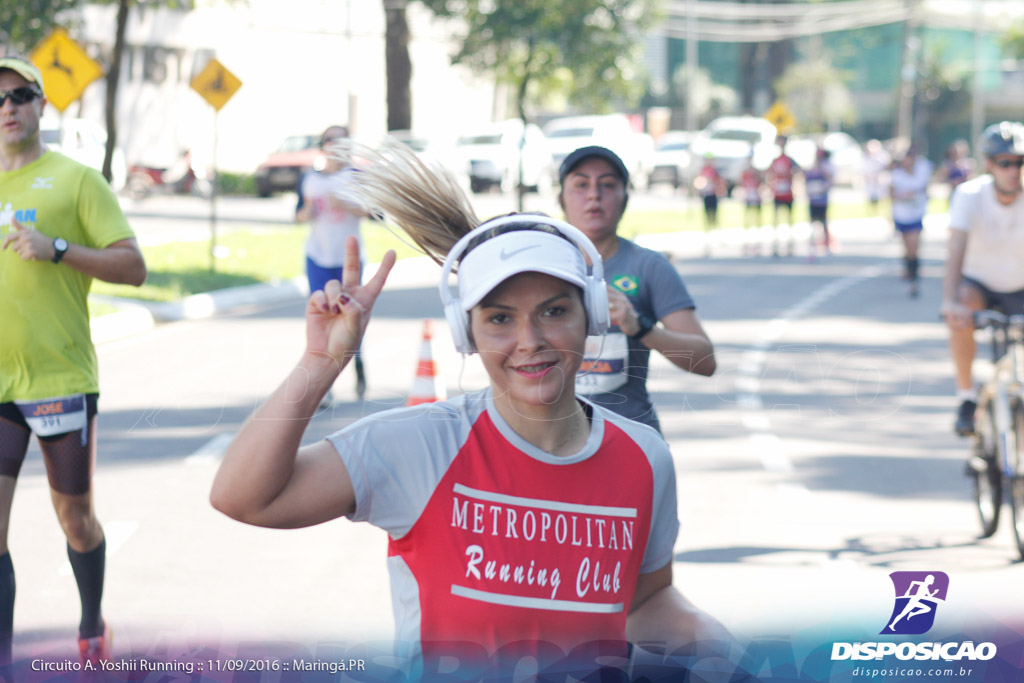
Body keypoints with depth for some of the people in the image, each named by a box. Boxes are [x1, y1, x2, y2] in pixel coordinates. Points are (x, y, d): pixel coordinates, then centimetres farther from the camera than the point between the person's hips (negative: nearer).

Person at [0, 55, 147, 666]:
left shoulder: (75, 179, 0)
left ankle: (93, 626, 33)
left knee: (75, 518, 9)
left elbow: (134, 267, -7)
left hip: (61, 378, -3)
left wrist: (57, 249, -18)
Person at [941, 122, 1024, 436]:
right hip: (979, 284, -1)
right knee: (960, 310, -36)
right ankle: (966, 397, -20)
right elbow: (956, 252, -32)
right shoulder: (970, 195, -21)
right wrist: (950, 301, -48)